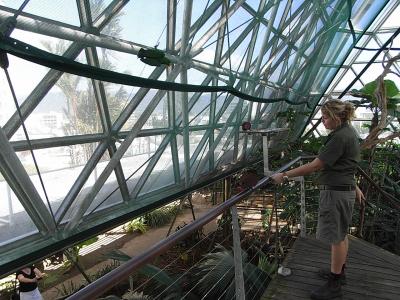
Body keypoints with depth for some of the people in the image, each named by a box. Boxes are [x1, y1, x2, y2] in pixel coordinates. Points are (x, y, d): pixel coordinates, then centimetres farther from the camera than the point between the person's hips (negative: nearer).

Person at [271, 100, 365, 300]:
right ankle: (339, 272, 39)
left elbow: (315, 166, -25)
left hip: (336, 193, -10)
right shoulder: (348, 132, 10)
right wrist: (354, 187, 28)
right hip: (345, 189, 10)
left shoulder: (340, 137, -23)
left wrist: (284, 176, -22)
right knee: (341, 235, 22)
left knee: (336, 237, 2)